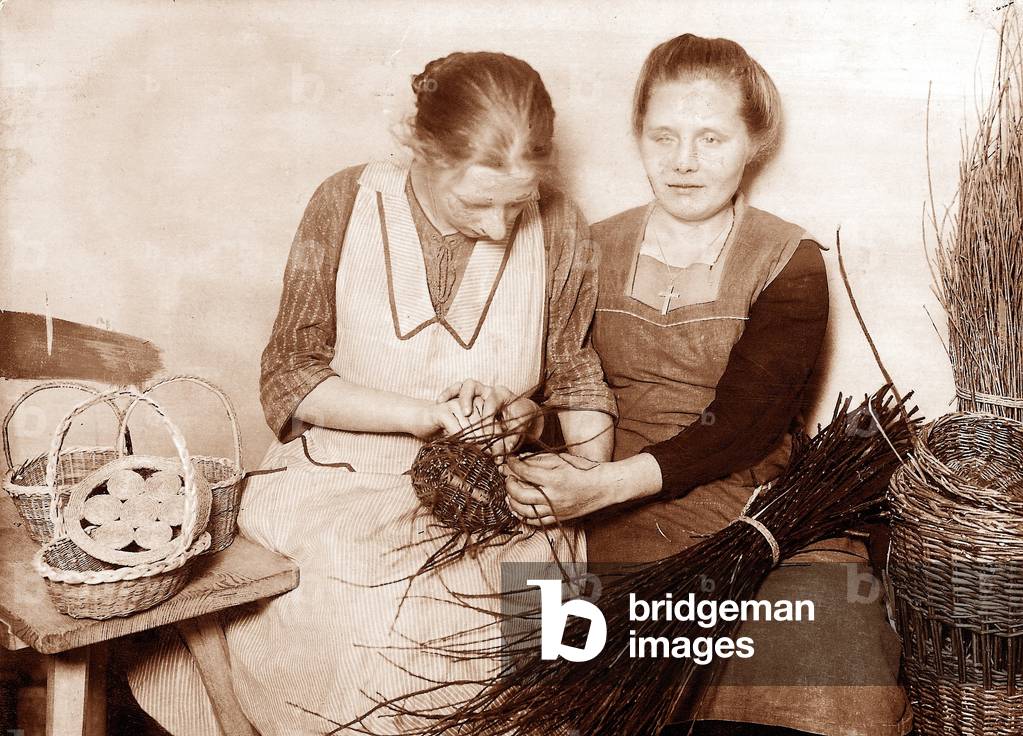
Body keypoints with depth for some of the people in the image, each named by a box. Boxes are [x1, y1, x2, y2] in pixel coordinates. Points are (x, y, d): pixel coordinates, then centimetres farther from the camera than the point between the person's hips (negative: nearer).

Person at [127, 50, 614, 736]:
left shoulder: (558, 227, -3)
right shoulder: (347, 205, -6)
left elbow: (577, 378, 10)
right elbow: (289, 378, -4)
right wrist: (426, 413, -16)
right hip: (341, 482, -1)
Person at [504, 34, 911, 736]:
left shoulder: (789, 262, 1)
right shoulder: (595, 253, 10)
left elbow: (743, 424, -10)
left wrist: (603, 484, -23)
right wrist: (534, 468, -17)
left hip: (758, 509, 0)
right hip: (623, 522, 1)